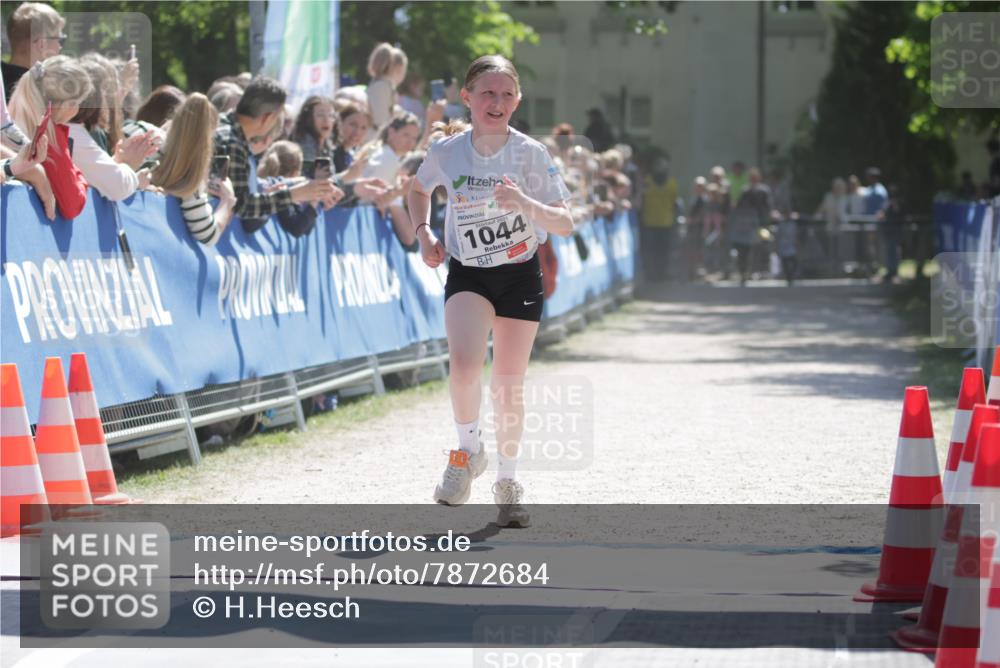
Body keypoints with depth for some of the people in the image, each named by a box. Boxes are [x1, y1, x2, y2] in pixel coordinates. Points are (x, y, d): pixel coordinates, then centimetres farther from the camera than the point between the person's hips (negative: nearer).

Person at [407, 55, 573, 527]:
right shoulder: (447, 152, -10)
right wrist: (422, 232, -2)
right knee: (465, 364, -25)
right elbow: (419, 188, 14)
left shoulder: (530, 153, -14)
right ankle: (468, 450, 2)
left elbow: (565, 225, -17)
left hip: (520, 275, 0)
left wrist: (526, 204, -34)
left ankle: (508, 480, 26)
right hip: (467, 273, 0)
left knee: (508, 384, 6)